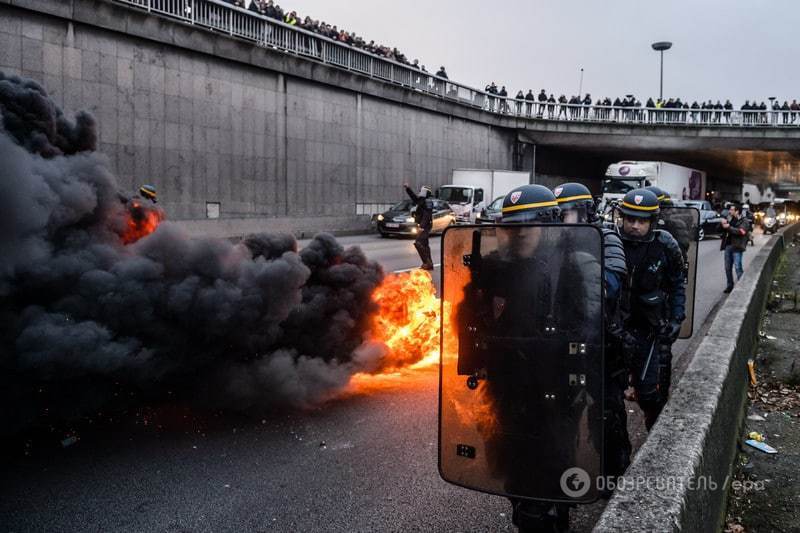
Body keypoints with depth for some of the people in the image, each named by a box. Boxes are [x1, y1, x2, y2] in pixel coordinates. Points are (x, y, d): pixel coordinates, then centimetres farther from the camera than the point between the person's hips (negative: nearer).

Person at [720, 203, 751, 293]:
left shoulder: (744, 221, -3)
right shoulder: (730, 219, 17)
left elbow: (740, 231, -20)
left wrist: (729, 227, -17)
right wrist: (723, 224, -4)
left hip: (736, 247, -7)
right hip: (728, 246, 7)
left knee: (738, 267, -10)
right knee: (728, 267, 10)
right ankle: (730, 285, 19)